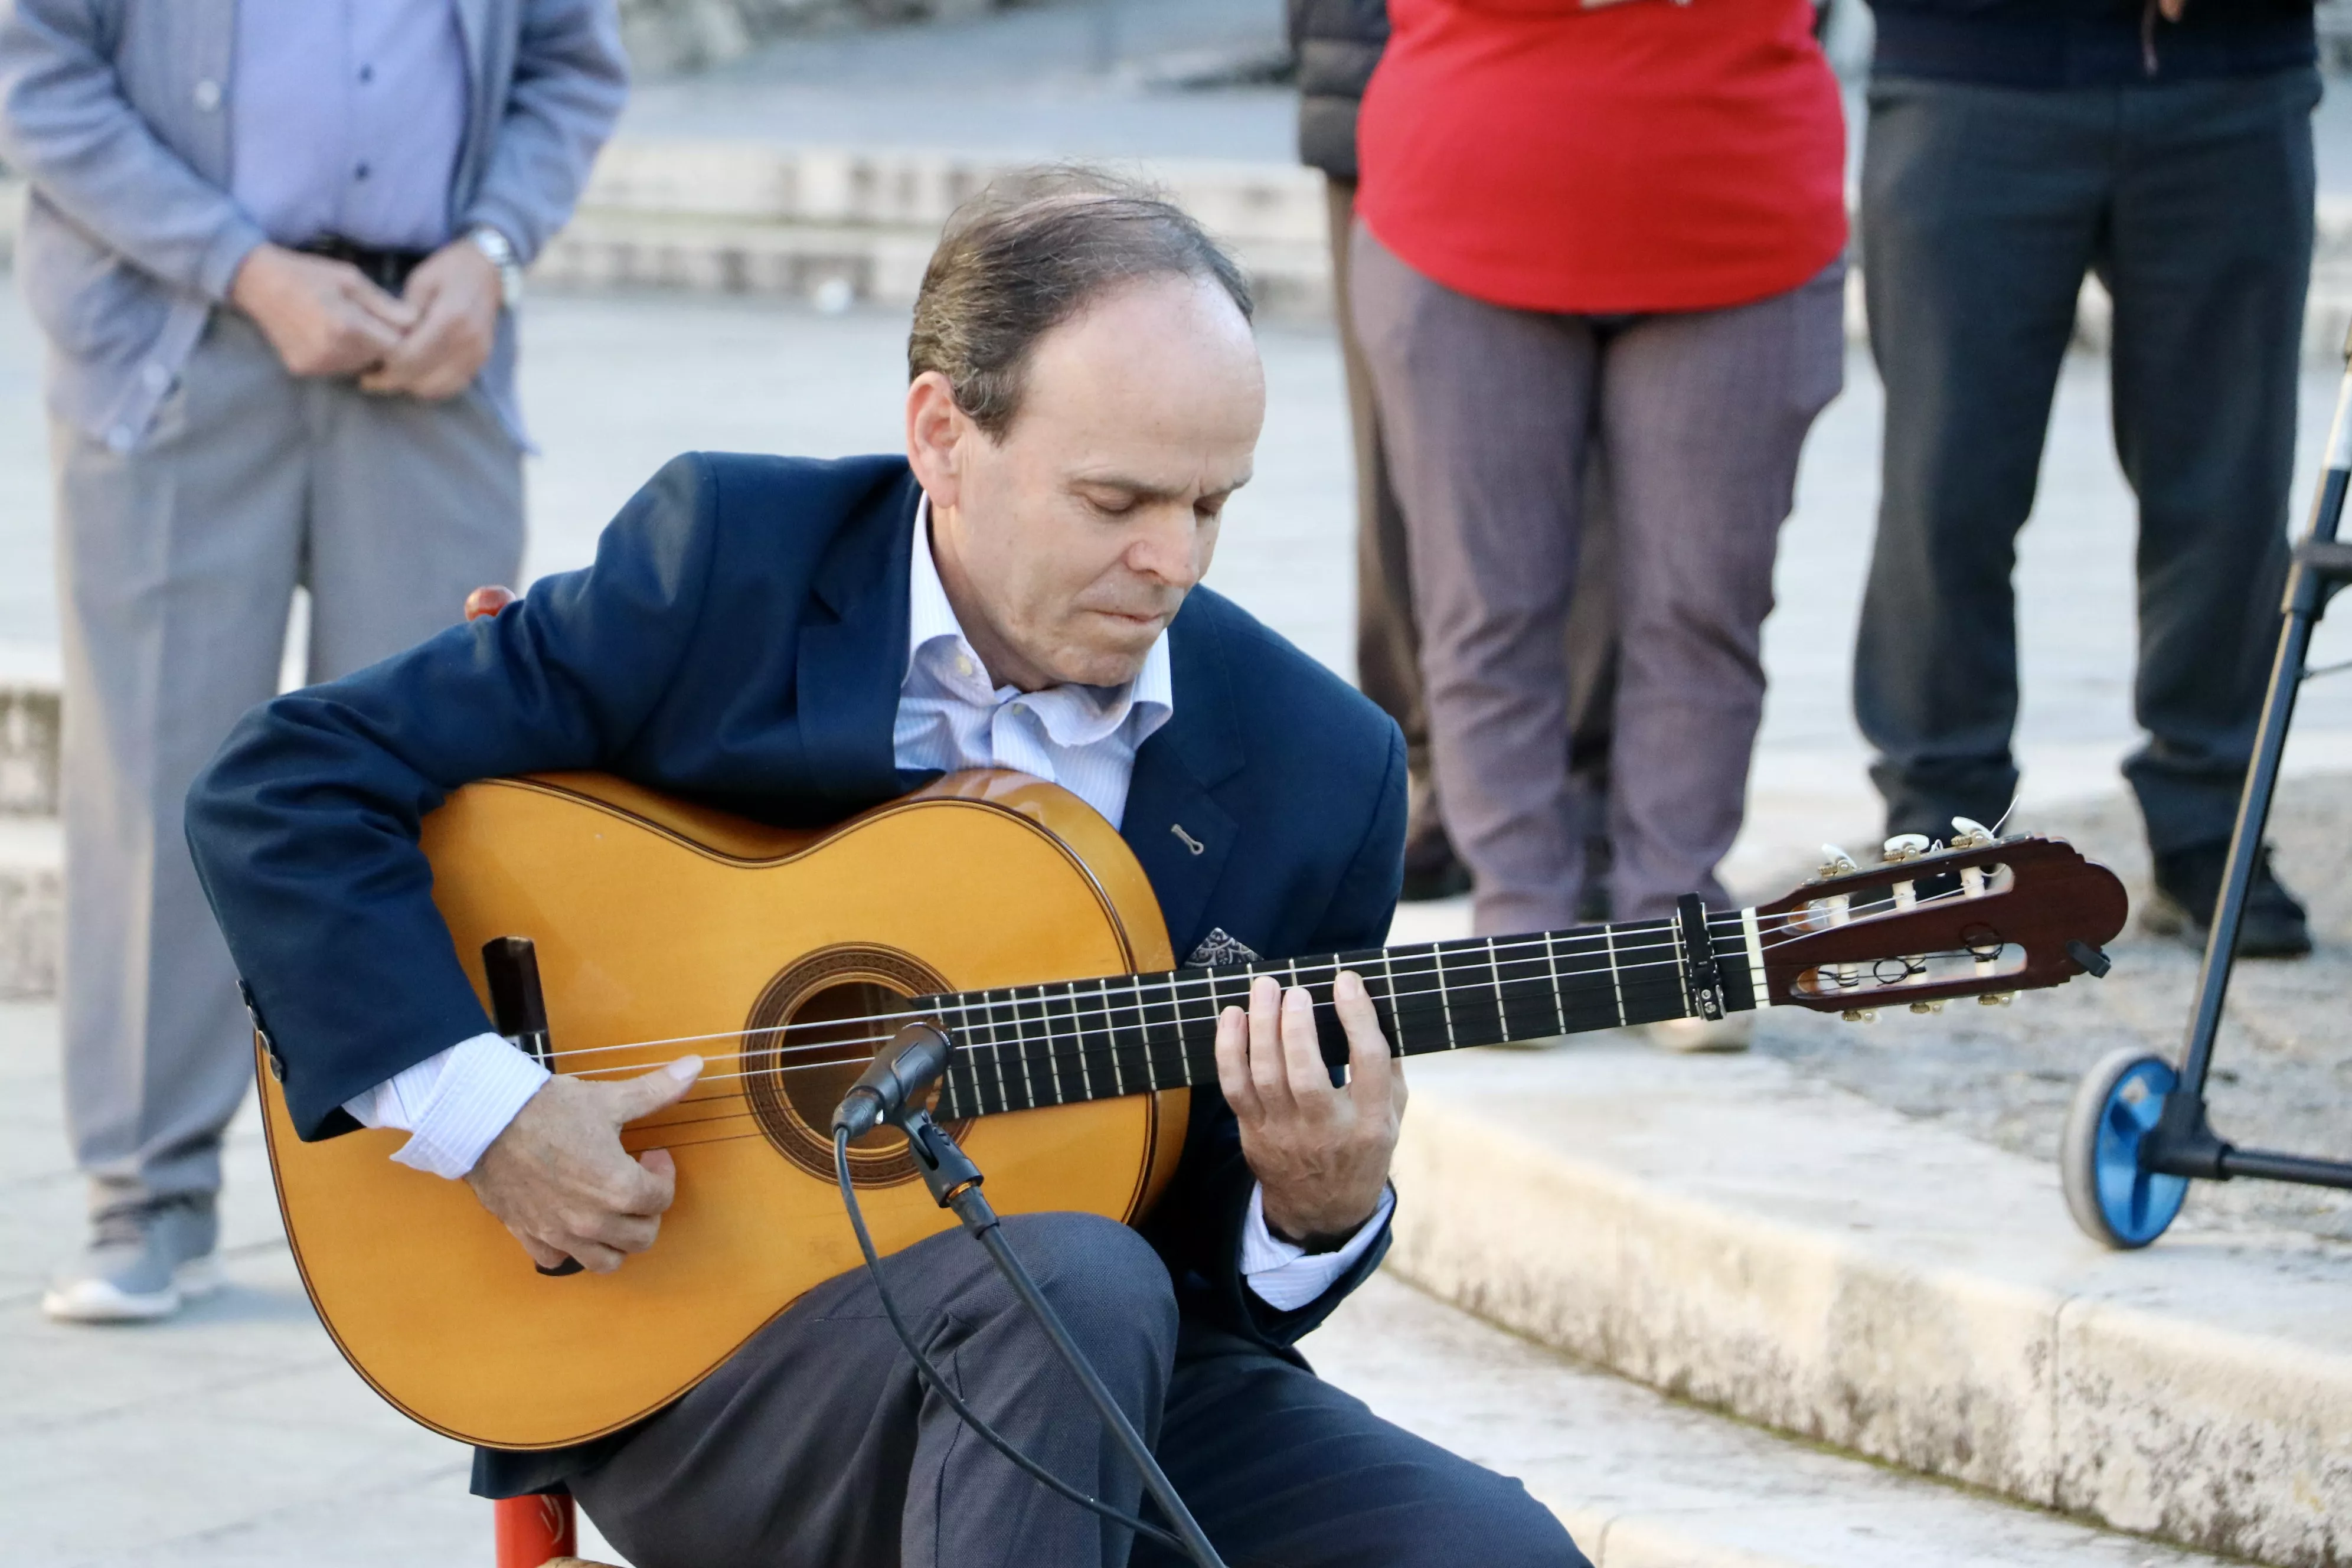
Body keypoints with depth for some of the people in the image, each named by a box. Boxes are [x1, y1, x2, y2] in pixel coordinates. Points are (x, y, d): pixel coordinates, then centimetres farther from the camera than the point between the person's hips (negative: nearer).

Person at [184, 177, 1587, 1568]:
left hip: (1121, 1389, 2)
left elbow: (1227, 1278, 9)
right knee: (1080, 1284, -35)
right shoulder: (725, 567, -5)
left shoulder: (1321, 767, 1)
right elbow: (282, 789, -5)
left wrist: (1324, 1206, -15)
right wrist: (478, 1105, -15)